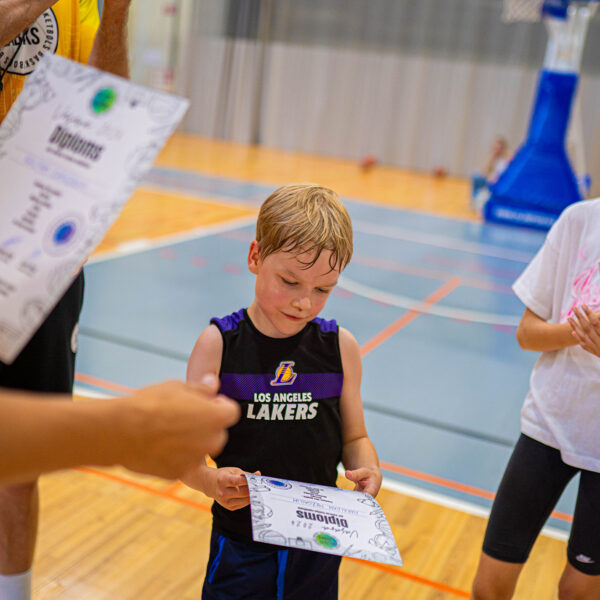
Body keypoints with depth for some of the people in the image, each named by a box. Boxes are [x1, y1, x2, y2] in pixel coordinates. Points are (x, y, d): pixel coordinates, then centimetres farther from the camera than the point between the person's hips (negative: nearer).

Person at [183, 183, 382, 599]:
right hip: (240, 550, -2)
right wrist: (210, 481, -30)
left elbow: (354, 437, 4)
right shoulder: (219, 345, -12)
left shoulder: (341, 347, -5)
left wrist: (369, 471, -16)